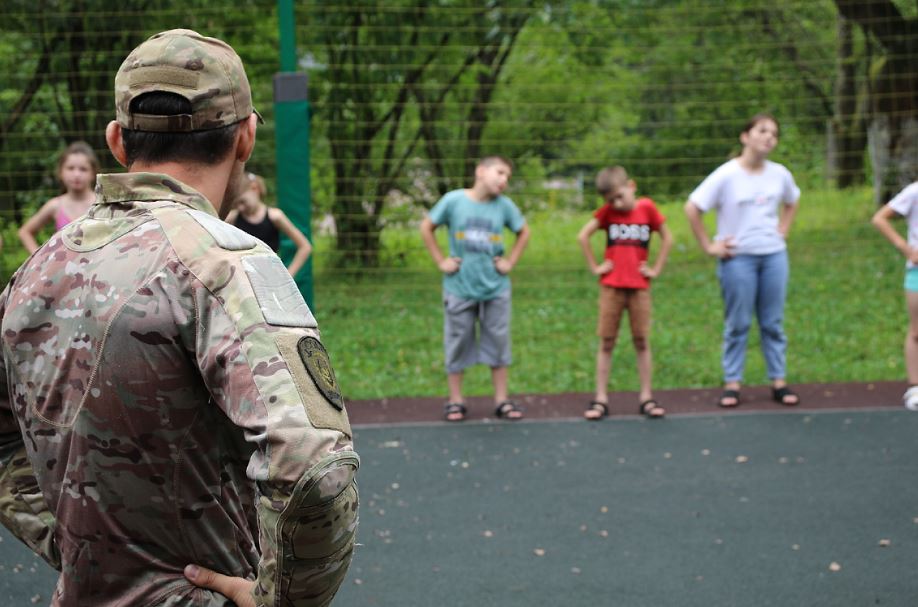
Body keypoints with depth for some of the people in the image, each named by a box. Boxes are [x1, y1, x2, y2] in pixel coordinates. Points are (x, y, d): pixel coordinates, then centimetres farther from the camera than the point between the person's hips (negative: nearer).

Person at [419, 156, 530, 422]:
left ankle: (502, 400, 19)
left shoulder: (504, 205, -3)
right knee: (457, 344, 7)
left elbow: (524, 232, 12)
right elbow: (426, 227, 1)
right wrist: (441, 261, -2)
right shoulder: (453, 200, -9)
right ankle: (455, 401, 19)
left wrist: (510, 261, 4)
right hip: (459, 288, -2)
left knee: (498, 343, 9)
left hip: (495, 289, 2)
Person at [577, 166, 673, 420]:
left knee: (642, 342, 5)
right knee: (606, 343, 3)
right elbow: (583, 236, 2)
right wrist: (594, 267, -2)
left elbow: (667, 238, 5)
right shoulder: (607, 211, 1)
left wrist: (656, 269, 0)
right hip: (611, 287, 0)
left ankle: (646, 397, 10)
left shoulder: (646, 207, -1)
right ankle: (601, 399, 6)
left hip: (639, 287, 0)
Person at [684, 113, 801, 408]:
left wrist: (782, 231, 10)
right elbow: (692, 209, -11)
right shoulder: (726, 175, -11)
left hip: (774, 255, 4)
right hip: (738, 258, -4)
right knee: (737, 325, 3)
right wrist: (709, 247, -10)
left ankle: (779, 381, 14)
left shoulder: (779, 174, 4)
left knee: (773, 323, 8)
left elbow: (791, 203, 25)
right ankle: (732, 384, 10)